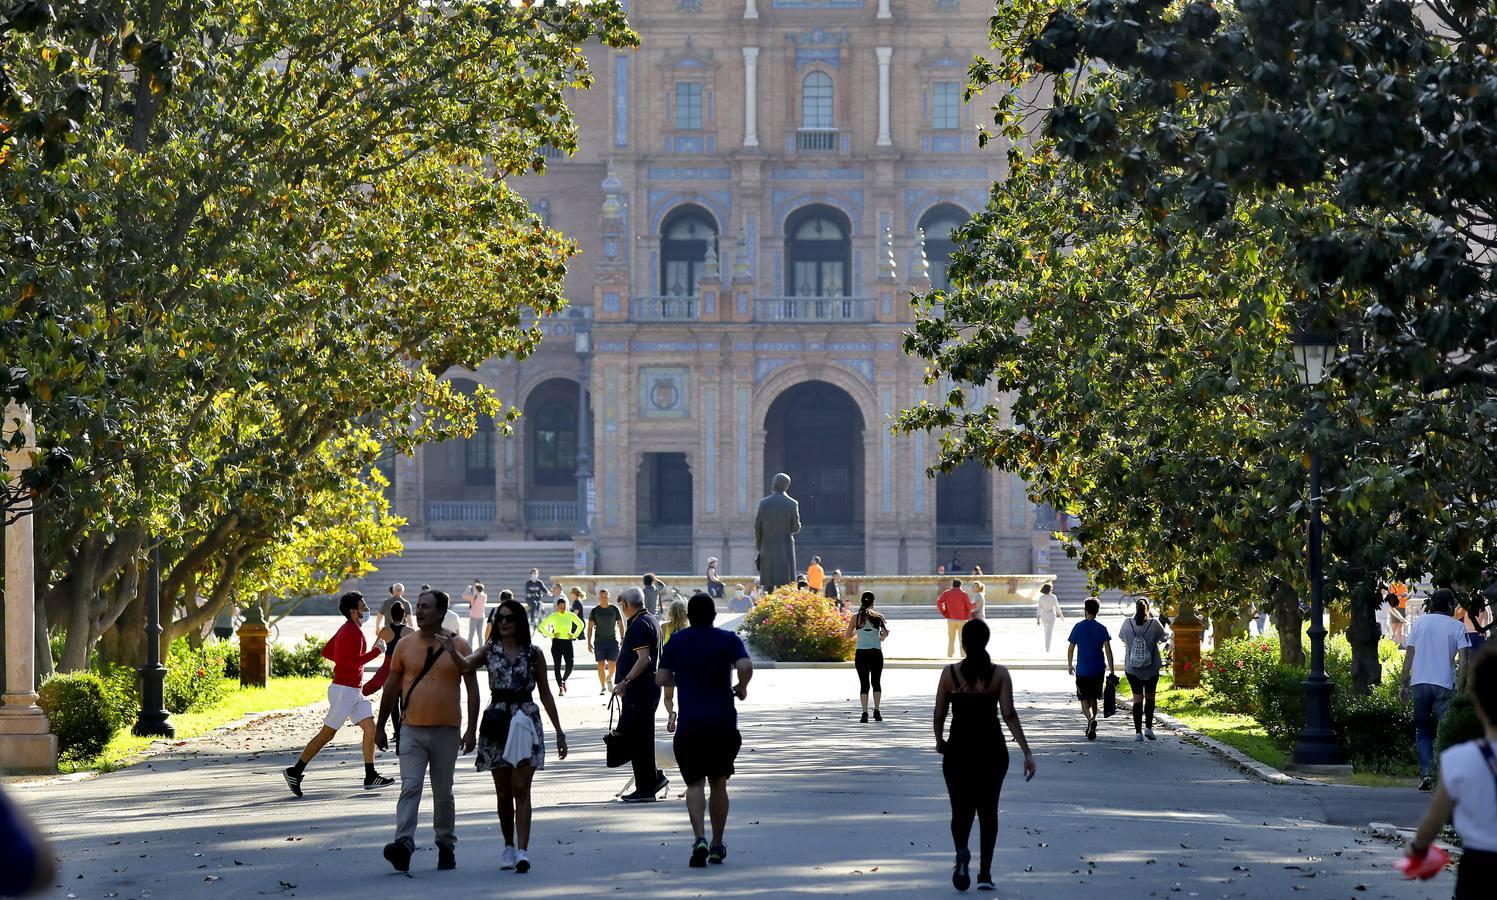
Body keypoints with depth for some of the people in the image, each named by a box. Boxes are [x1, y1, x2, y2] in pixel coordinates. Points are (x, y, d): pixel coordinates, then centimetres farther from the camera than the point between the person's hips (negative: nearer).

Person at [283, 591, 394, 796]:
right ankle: (295, 771, 2)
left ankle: (370, 777, 3)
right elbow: (356, 661, -26)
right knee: (327, 733, -5)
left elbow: (326, 652, 20)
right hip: (345, 689, -10)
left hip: (354, 691, 10)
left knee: (370, 727, 3)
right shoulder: (354, 631, -17)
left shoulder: (346, 629, 14)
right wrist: (377, 650, -14)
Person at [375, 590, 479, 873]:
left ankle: (446, 846, 22)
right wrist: (380, 726, 11)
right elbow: (392, 687, 11)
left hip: (446, 730, -1)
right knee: (410, 788, -13)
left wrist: (472, 730, -6)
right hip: (412, 730, 1)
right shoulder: (405, 645, 4)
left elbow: (472, 688, 1)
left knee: (443, 793, 9)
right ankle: (404, 844, -24)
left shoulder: (457, 645, -1)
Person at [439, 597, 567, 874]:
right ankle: (509, 846, 23)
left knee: (521, 789, -10)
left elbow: (545, 694, 10)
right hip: (497, 721, 1)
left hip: (526, 721, -1)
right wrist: (452, 652, -39)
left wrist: (559, 731, 10)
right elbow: (466, 664, -16)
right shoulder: (490, 650, 5)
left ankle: (522, 851, -17)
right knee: (503, 792, 8)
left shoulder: (534, 653, 5)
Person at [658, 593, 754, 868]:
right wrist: (741, 688, 2)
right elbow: (746, 666, -17)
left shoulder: (675, 642, 5)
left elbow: (661, 678, 3)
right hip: (723, 723, 0)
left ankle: (700, 838, -26)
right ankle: (717, 846, 19)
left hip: (689, 724, 0)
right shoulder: (728, 640, 0)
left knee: (695, 783, -2)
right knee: (718, 783, 14)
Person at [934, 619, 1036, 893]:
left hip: (959, 748, -1)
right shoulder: (999, 674, -5)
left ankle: (962, 853, -24)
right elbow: (1009, 714, -13)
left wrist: (939, 741, 19)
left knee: (961, 809, 7)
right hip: (992, 749, 1)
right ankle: (985, 873, 13)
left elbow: (939, 715, -1)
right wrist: (1026, 751, -14)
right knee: (988, 810, 15)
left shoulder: (950, 673, -4)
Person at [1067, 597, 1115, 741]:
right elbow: (1108, 649, -6)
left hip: (1082, 670, -2)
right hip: (1098, 670, 2)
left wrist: (1070, 664, 16)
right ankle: (1091, 729, 19)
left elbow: (1071, 648, 1)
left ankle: (1091, 719, -28)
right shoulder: (1102, 628, -1)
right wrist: (1112, 670, -2)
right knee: (1093, 698, 16)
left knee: (1084, 699, 0)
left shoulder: (1078, 627, -4)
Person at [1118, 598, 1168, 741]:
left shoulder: (1128, 623, -10)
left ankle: (1138, 731, 0)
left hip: (1132, 669, 0)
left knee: (1137, 697, 6)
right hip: (1152, 669, 0)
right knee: (1149, 696, 16)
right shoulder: (1154, 623, -13)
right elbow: (1164, 638, 3)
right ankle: (1148, 727, 4)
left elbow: (1121, 637, 9)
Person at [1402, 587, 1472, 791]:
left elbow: (1409, 655, 6)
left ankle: (1425, 772, -3)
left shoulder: (1420, 622, 6)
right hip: (1444, 685, -2)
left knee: (1423, 732, 11)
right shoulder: (1457, 627, 0)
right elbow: (1463, 660, -8)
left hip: (1419, 683, 2)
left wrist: (1405, 684, 10)